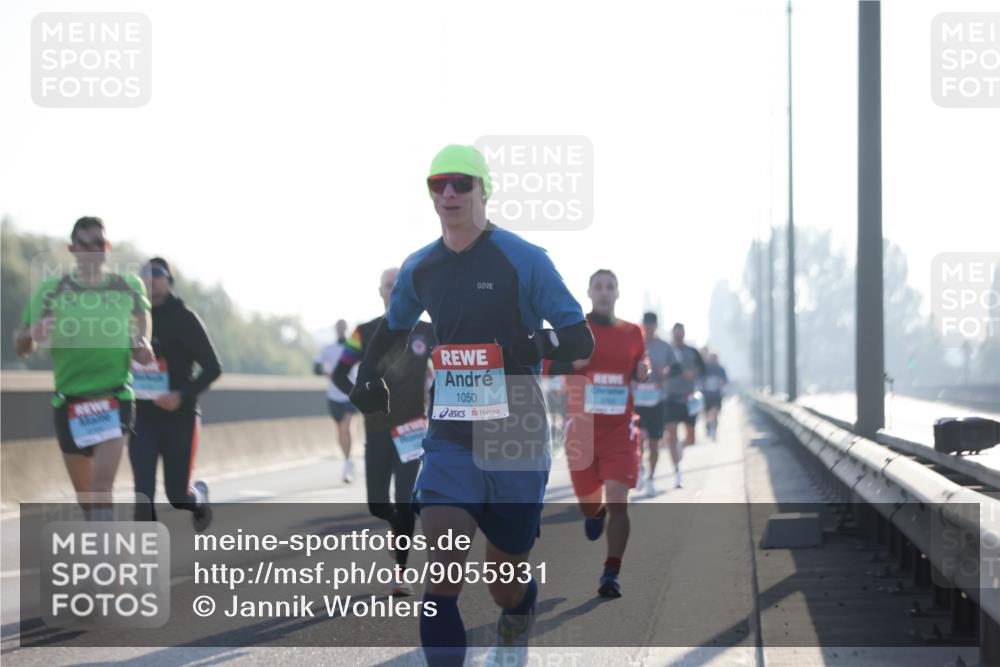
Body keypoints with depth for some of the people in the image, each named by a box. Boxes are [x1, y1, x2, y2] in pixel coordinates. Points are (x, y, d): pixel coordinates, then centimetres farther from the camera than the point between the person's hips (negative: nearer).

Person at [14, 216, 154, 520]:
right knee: (83, 492, 10)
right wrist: (32, 333, -22)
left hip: (115, 398, -1)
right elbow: (22, 347, 2)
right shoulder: (51, 290, 0)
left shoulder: (129, 286, 3)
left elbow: (142, 314, 26)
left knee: (102, 485, -19)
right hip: (69, 400, 1)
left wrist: (142, 343, 5)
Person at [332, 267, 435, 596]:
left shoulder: (426, 332, 2)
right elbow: (340, 374, 4)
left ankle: (401, 574, -3)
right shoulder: (366, 333, 2)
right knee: (377, 504, 4)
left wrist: (433, 405, -1)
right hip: (377, 430, 1)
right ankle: (401, 530, 39)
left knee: (405, 503, -9)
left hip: (412, 430, -1)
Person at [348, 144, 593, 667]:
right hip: (450, 442, 2)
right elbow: (393, 326, 28)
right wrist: (367, 374, 13)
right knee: (441, 579, -17)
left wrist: (544, 343, -30)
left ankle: (518, 621, 49)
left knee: (506, 586, 12)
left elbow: (582, 341, -10)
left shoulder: (524, 260, -8)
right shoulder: (419, 268, 7)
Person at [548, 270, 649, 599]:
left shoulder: (632, 333, 7)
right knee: (589, 505, 9)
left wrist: (643, 373, -3)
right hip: (582, 426, 0)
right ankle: (596, 512, 49)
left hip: (620, 428, 0)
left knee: (617, 500, -14)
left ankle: (611, 574, -9)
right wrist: (574, 362, -19)